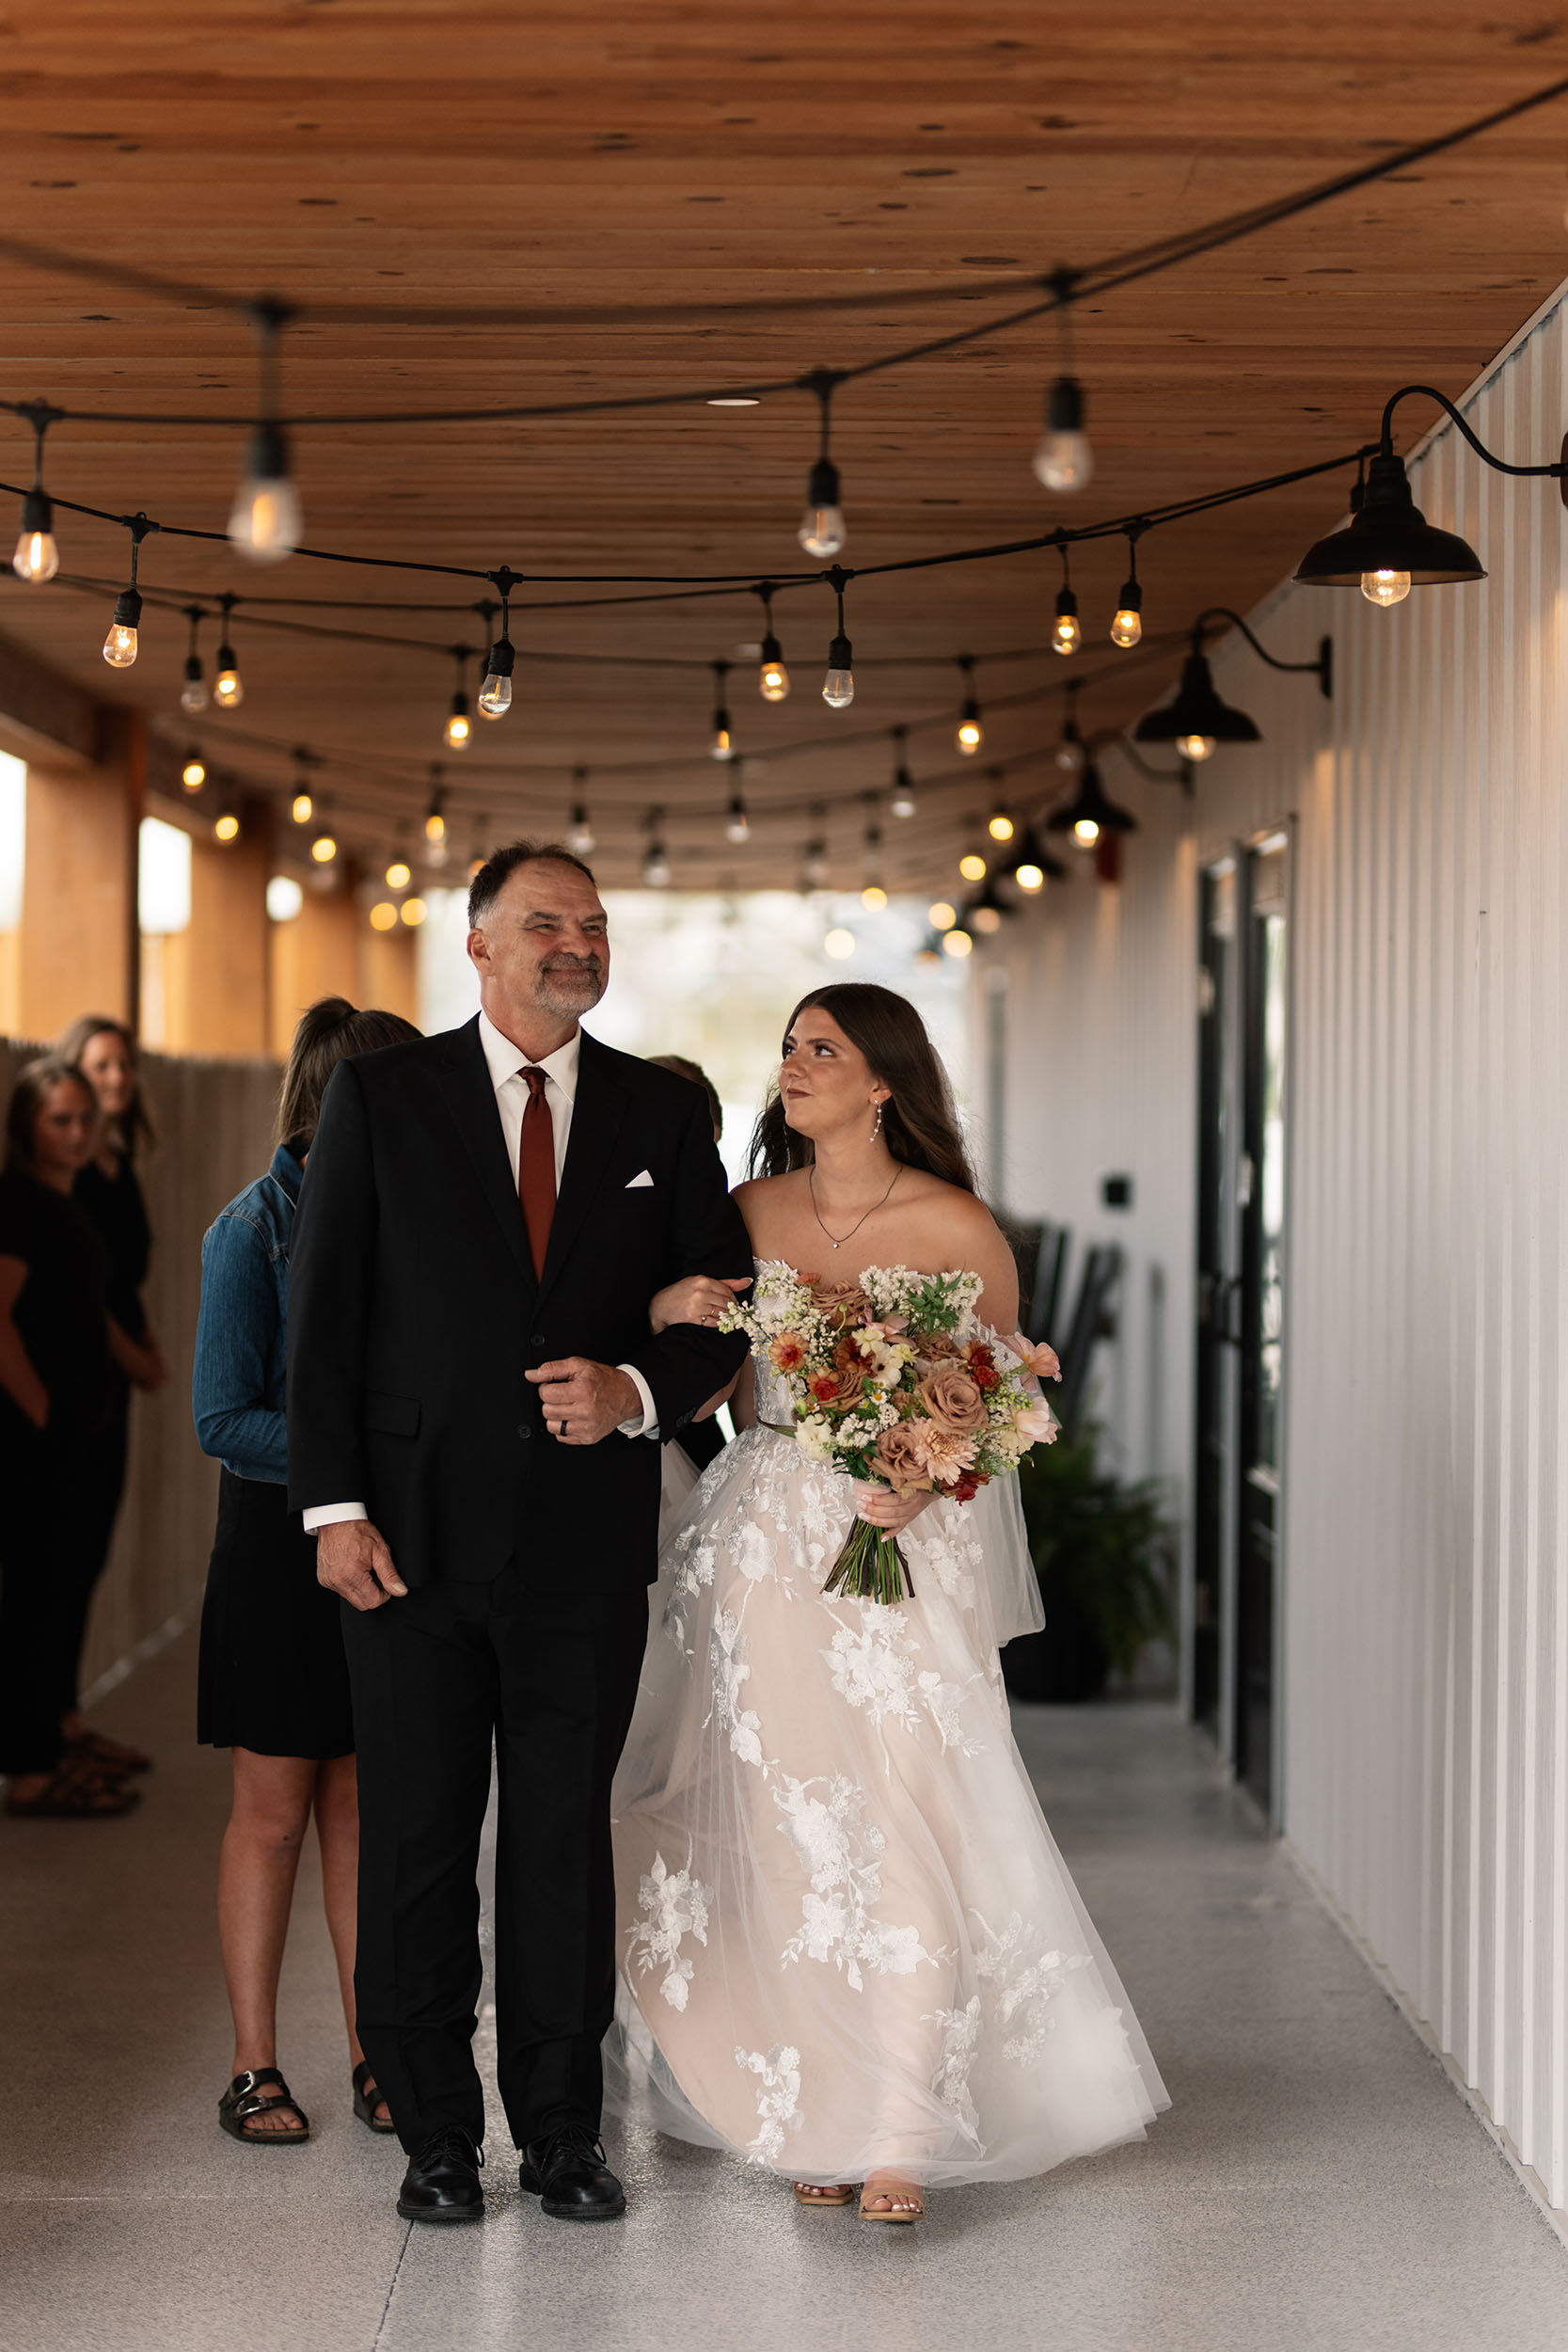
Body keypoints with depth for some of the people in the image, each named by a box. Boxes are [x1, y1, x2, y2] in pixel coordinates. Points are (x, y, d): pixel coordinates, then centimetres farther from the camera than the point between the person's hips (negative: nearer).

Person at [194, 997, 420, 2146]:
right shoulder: (256, 1229, -10)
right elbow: (224, 1420, -14)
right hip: (283, 1543, -4)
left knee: (365, 1807, 9)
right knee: (275, 1811, 4)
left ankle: (373, 2055, 16)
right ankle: (255, 2066, 14)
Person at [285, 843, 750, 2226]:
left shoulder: (665, 1115, 8)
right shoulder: (380, 1096, 2)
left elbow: (724, 1310, 9)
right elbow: (323, 1310, -1)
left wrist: (638, 1391, -11)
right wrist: (333, 1505, -8)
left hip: (588, 1536, 1)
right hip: (415, 1531, -1)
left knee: (568, 1840, 7)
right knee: (414, 1842, 5)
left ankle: (563, 2132, 19)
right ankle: (436, 2137, 17)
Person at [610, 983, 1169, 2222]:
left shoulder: (954, 1226, -4)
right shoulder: (752, 1213, 7)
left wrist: (929, 1475, -14)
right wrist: (679, 1313, -6)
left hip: (906, 1548, -4)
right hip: (766, 1549, 4)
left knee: (905, 1826, -9)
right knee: (782, 1827, 4)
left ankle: (900, 2136, -2)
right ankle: (814, 2114, 15)